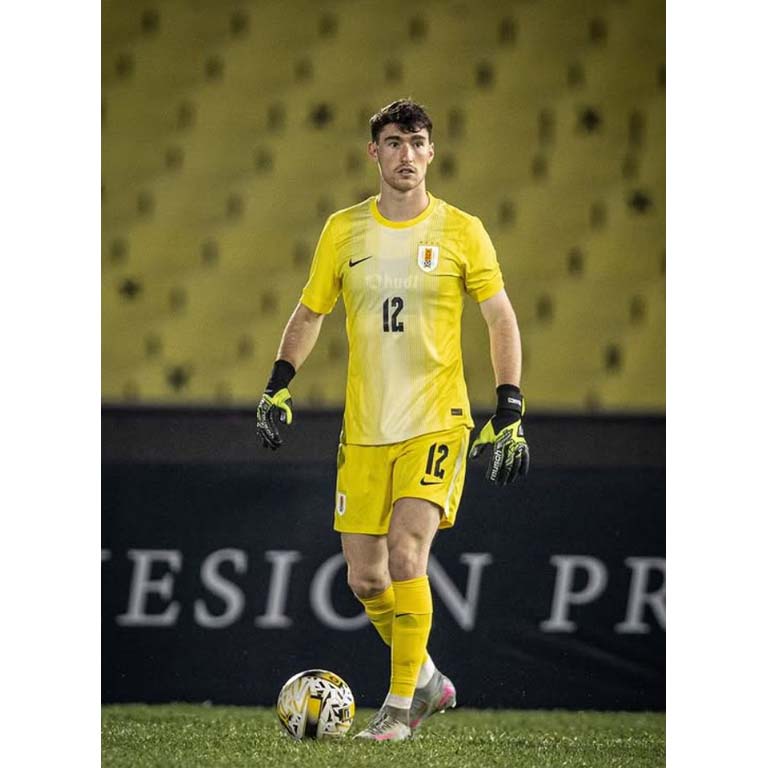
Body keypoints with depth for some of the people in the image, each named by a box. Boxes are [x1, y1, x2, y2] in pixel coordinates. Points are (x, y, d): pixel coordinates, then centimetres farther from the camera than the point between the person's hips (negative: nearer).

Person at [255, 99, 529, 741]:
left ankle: (401, 705, -11)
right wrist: (278, 386, 4)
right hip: (364, 430, 4)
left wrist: (510, 412, -6)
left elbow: (502, 319, 2)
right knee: (365, 579, 3)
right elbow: (310, 312, 17)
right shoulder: (344, 231, 5)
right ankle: (426, 678, 27)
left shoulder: (461, 231, -2)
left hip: (437, 423, -4)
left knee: (405, 553, -20)